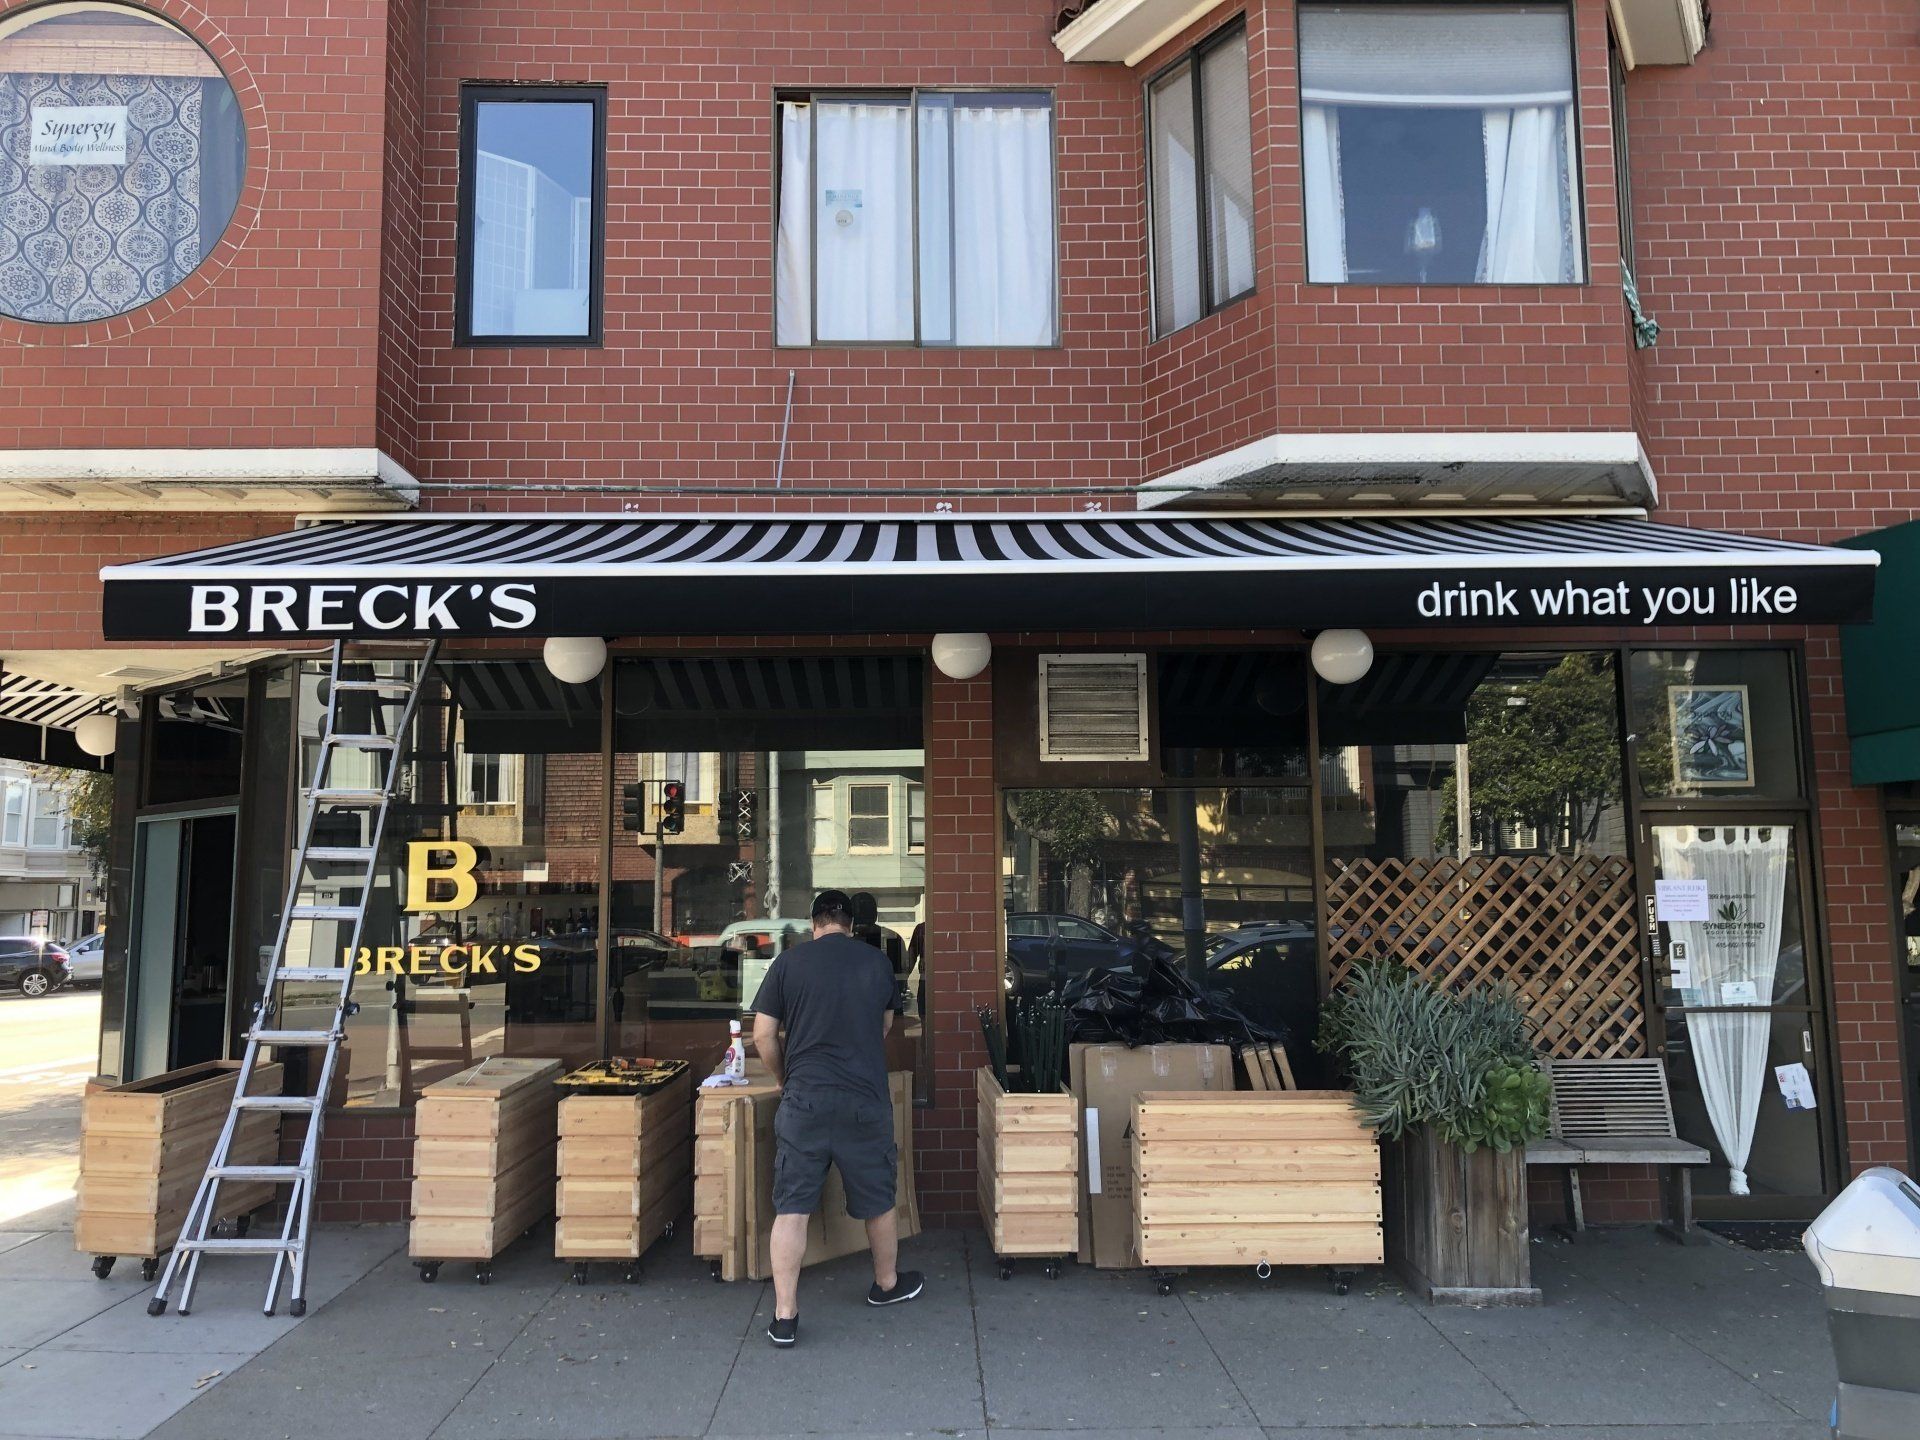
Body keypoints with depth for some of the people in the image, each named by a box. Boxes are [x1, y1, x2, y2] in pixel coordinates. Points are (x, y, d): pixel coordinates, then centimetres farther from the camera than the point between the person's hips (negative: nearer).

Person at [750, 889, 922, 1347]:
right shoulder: (877, 962, 6)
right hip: (866, 1099, 1)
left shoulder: (788, 962, 1)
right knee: (878, 1201, 18)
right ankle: (887, 1284, 37)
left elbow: (763, 1036, 1)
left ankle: (784, 1317, 3)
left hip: (804, 1099, -1)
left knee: (791, 1207, 4)